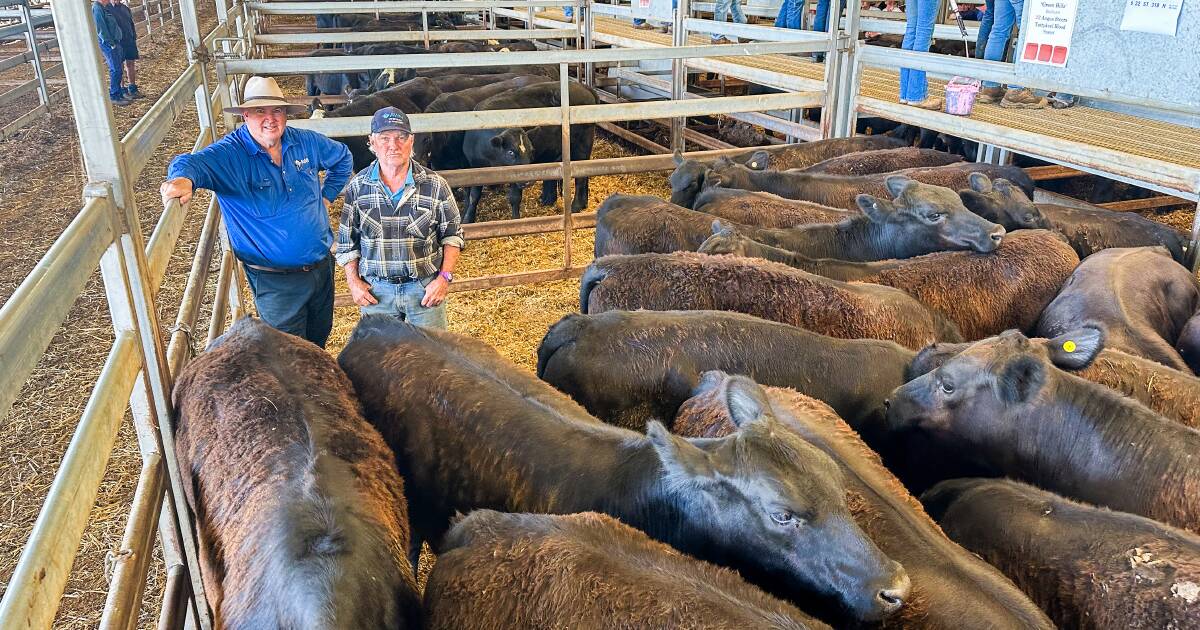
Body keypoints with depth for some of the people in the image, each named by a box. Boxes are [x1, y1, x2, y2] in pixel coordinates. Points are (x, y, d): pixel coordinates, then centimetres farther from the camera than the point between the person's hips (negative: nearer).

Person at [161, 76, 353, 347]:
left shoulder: (305, 142, -1)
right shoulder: (230, 154, -16)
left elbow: (343, 157, 18)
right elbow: (195, 162, -36)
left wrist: (327, 195, 11)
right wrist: (183, 178, -59)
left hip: (322, 263, 5)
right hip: (275, 281, -5)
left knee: (320, 338, 24)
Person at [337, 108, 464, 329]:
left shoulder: (435, 185, -5)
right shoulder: (358, 186, -1)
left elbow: (453, 234, 1)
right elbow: (346, 240, 8)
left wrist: (444, 278, -8)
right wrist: (353, 281, 0)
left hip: (426, 287, -1)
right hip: (375, 290, 1)